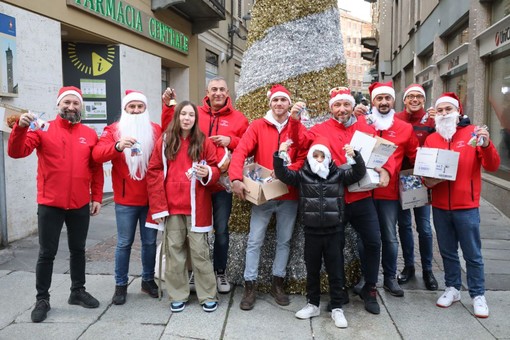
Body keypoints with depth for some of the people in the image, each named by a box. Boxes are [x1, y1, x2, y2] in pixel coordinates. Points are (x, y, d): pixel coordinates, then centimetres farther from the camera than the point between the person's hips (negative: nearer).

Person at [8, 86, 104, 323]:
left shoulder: (90, 134, 5)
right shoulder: (43, 129, -1)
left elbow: (97, 169, 8)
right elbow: (16, 152, -12)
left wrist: (97, 197, 4)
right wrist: (21, 127, -28)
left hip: (81, 205, 3)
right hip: (50, 205, -2)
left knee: (78, 250, 15)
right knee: (47, 253, 5)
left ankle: (78, 291, 30)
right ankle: (42, 299, 20)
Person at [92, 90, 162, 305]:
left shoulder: (156, 130, 5)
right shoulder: (113, 130, 0)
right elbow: (97, 154, -17)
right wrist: (118, 146, -33)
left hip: (151, 198, 2)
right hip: (125, 200, -2)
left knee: (150, 242, 11)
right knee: (124, 243, 6)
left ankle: (148, 280, 27)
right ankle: (120, 285, 20)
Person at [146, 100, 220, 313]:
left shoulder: (204, 142, 1)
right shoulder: (164, 142, 3)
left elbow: (215, 169, 6)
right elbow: (154, 174, 2)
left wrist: (208, 173, -19)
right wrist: (158, 206, -4)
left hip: (197, 207, -1)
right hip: (171, 207, 2)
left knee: (200, 251, 3)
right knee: (174, 252, 9)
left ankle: (208, 296, 15)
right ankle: (178, 296, 22)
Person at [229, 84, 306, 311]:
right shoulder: (257, 126, 1)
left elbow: (303, 159, -3)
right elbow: (241, 151, -10)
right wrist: (236, 178, -25)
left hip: (288, 195, 2)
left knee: (284, 241, 11)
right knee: (255, 241, 1)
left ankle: (278, 283, 26)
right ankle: (250, 286, 13)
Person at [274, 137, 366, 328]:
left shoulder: (339, 174, 1)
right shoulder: (302, 175, 1)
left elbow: (359, 174, -6)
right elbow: (282, 174, -7)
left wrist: (355, 156, -24)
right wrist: (279, 155, -23)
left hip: (334, 232, 0)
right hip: (311, 232, 1)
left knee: (335, 271, 7)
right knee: (312, 271, 13)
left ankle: (336, 308, 20)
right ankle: (313, 305, 28)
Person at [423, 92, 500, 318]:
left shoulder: (473, 133, -2)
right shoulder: (431, 139, 6)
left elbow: (492, 167, -7)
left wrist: (486, 145, -24)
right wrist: (427, 180, -11)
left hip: (466, 207, -3)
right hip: (440, 207, 3)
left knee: (472, 254, 6)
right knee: (447, 252, 15)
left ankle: (478, 295, 19)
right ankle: (452, 288, 29)